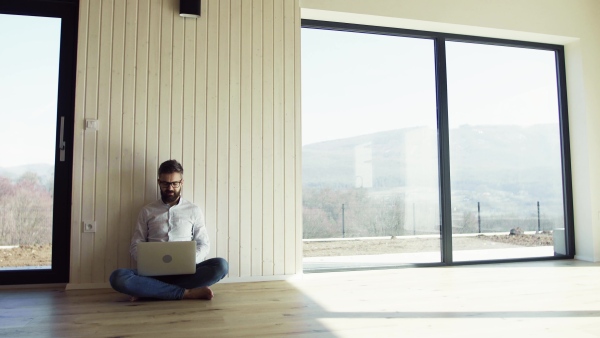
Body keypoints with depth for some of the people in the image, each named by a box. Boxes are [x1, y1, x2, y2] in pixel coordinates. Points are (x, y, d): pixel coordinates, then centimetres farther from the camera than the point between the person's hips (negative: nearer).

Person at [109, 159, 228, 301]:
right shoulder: (147, 211, 12)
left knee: (221, 265, -28)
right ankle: (187, 292, -27)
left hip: (185, 271, 1)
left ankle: (150, 291, -25)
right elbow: (135, 246, 11)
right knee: (118, 277, -30)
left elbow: (203, 245, 10)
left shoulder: (193, 210, 11)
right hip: (154, 271, 0)